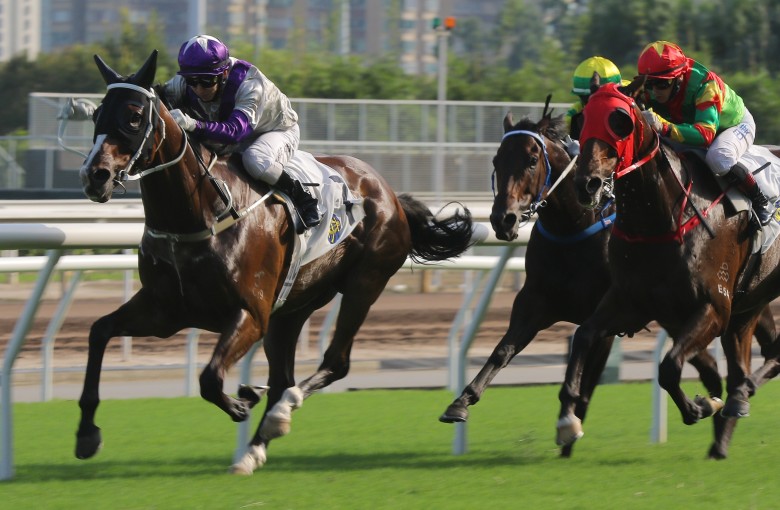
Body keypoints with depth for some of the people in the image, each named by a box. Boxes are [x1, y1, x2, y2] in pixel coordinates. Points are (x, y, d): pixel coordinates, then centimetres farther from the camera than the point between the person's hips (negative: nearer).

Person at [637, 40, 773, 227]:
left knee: (718, 159, -39)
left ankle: (761, 203, -17)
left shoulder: (705, 85, -40)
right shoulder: (653, 92, -22)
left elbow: (706, 133, -51)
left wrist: (664, 127, -66)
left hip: (735, 125, -7)